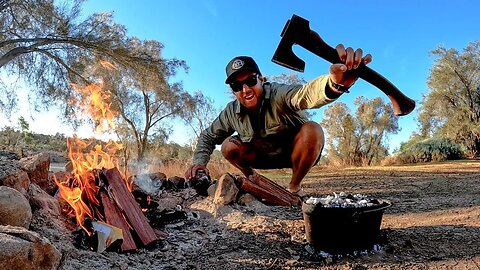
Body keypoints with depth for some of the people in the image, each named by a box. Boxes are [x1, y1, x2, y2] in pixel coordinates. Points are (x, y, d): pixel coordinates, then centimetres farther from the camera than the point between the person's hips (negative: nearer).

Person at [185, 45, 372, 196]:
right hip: (266, 156, 4)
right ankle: (253, 179, 12)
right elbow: (208, 136, 1)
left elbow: (306, 93, -56)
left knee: (312, 130, -35)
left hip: (295, 153, -3)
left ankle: (294, 188, -13)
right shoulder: (232, 113, -14)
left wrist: (335, 82, -79)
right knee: (229, 146, -17)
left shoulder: (279, 94, -31)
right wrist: (199, 161, -18)